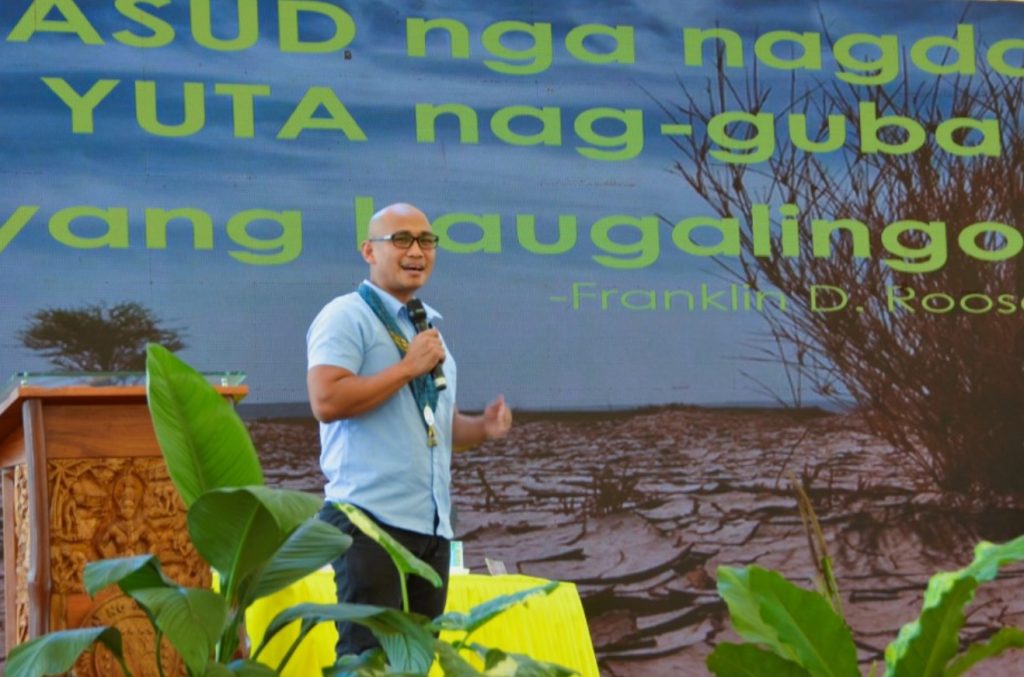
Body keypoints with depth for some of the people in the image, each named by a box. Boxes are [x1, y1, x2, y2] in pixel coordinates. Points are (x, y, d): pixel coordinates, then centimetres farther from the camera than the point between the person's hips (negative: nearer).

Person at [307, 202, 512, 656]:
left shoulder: (427, 328, 20)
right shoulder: (347, 316, -6)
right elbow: (326, 401, -20)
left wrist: (483, 428, 6)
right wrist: (408, 367, -15)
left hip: (432, 525, 9)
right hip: (373, 519, -8)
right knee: (367, 655, -9)